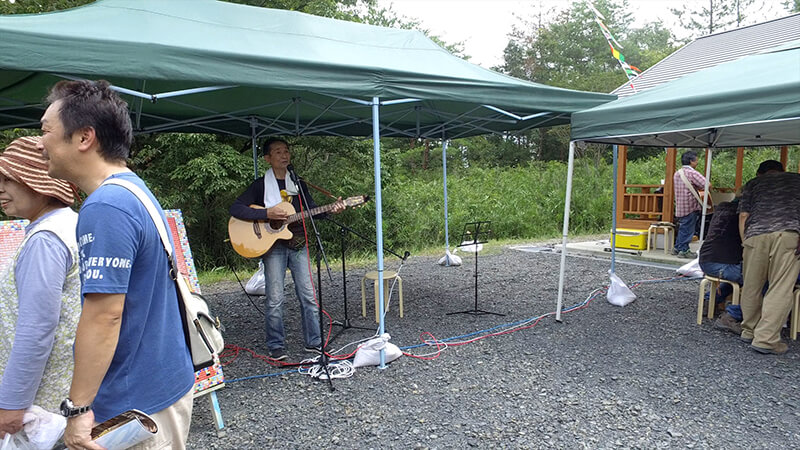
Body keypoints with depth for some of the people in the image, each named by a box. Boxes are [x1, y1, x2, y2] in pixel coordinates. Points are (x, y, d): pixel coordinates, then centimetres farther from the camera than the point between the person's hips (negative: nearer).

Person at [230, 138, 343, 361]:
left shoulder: (299, 184, 12)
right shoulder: (261, 185, -3)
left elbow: (312, 209, 9)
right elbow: (235, 209, -10)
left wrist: (331, 209, -10)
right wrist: (266, 213, -20)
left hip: (298, 244, 4)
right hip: (273, 245, -4)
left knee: (308, 295, 4)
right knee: (275, 299, -1)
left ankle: (313, 342, 16)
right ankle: (276, 346, 14)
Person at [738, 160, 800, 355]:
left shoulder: (753, 183, 25)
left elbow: (743, 215, 14)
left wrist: (744, 242, 15)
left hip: (756, 234, 1)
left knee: (752, 286, 10)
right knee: (780, 289, -3)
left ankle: (749, 331, 21)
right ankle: (765, 339, -7)